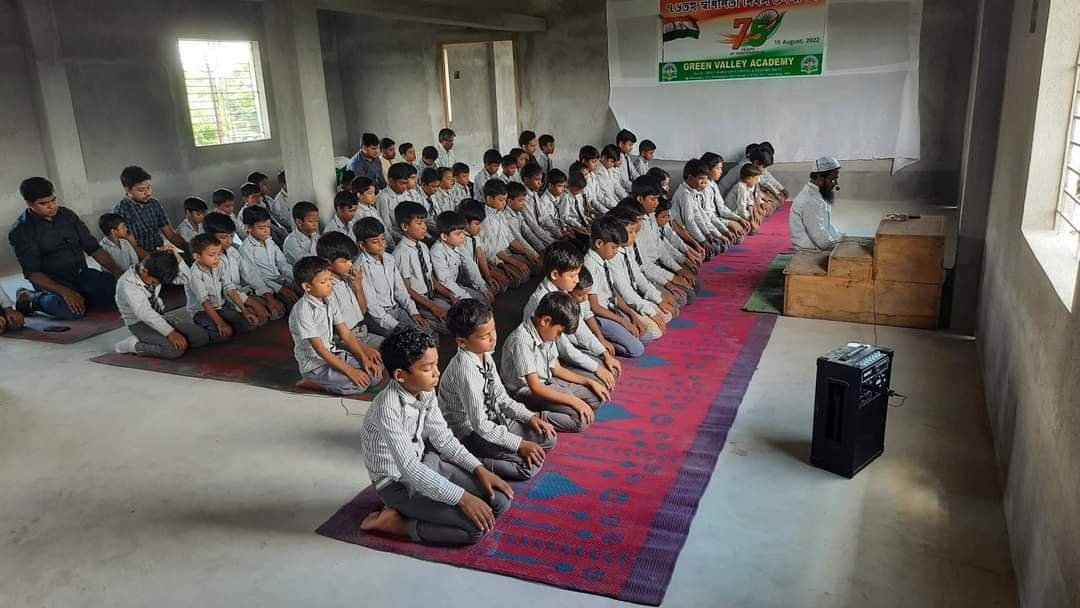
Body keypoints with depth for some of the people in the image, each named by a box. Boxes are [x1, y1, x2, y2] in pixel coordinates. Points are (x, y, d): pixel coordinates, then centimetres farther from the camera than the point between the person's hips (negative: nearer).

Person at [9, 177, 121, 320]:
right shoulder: (20, 232, -7)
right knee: (71, 310, -37)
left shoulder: (67, 215, 7)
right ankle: (29, 299, -4)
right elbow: (32, 273, -14)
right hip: (52, 284, -4)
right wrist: (65, 292, -29)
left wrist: (116, 270, -9)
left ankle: (82, 298, 5)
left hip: (83, 275, 4)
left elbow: (93, 247, 8)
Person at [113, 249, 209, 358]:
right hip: (140, 324, -7)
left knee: (202, 337, -8)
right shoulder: (127, 283, -26)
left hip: (160, 316, 7)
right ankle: (134, 345, -10)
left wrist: (177, 259, -22)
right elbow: (144, 313, -36)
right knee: (176, 349, -30)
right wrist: (170, 332, -44)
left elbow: (184, 278, -3)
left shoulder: (155, 272, -7)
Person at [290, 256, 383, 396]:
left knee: (375, 373, -5)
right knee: (357, 384, -22)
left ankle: (328, 380, 5)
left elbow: (346, 334, 3)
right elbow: (319, 349, -23)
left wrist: (364, 358, -10)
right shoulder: (303, 311, -22)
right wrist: (349, 370, -25)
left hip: (333, 354, 7)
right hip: (314, 364, -7)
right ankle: (310, 382, -4)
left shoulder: (330, 301, 1)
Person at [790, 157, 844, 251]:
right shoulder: (811, 201, -24)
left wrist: (842, 238, 5)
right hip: (811, 253, -10)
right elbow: (822, 241, -25)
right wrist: (843, 241, -11)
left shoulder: (819, 194, 7)